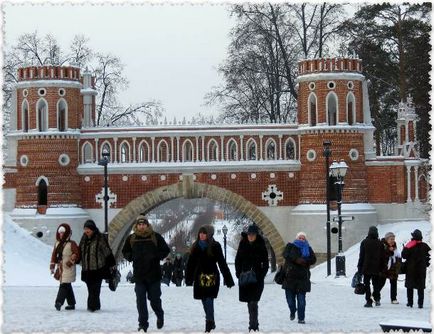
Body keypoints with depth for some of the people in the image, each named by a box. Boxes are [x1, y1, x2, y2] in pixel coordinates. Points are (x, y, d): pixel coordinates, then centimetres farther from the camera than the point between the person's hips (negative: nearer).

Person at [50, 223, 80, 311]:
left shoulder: (71, 244, -6)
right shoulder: (57, 243, 13)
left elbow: (77, 254, -7)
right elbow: (54, 255, 16)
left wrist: (71, 261, -15)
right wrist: (52, 266, 12)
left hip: (68, 268, -7)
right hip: (61, 267, 7)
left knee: (64, 285, -16)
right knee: (67, 286, 11)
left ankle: (59, 302, -24)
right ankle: (71, 304, 18)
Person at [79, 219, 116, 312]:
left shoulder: (100, 238, -5)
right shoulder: (84, 239, 13)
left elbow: (107, 251, -4)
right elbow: (80, 252, 25)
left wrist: (111, 264, -3)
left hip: (98, 268, -6)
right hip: (87, 269, 6)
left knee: (94, 289, -12)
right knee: (91, 289, 10)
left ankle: (92, 306, -15)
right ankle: (96, 306, 19)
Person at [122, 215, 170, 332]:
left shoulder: (155, 237, -3)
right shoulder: (131, 239, 3)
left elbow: (166, 250, 4)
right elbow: (125, 252, 18)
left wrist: (156, 257, -11)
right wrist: (131, 257, -3)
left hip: (154, 274, -1)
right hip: (139, 275, 1)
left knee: (155, 300, 8)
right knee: (141, 301, -1)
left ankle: (160, 315, 36)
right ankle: (143, 324, 6)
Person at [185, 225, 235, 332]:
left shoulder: (215, 246, -6)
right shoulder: (196, 246, 6)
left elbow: (222, 263, -5)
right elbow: (191, 263, 9)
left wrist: (228, 279, -6)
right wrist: (188, 278, 7)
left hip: (212, 276, -5)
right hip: (199, 277, 5)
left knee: (209, 300, -12)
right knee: (204, 300, 11)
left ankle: (209, 322, -10)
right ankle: (211, 323, 24)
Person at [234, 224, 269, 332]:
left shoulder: (261, 246, -4)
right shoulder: (243, 244, 3)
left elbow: (265, 263, -1)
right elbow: (238, 260, 10)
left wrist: (261, 275, -11)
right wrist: (238, 273, 0)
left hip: (257, 277, -3)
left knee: (253, 301, -14)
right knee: (249, 302, 10)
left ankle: (253, 325, -15)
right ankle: (253, 324, 21)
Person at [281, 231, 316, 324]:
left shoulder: (308, 249, 15)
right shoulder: (290, 246, 9)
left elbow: (313, 259, 4)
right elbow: (286, 254, -9)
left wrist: (304, 261, -15)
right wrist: (297, 259, -21)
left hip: (303, 278, 0)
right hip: (290, 276, 0)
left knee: (301, 299, -5)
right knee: (290, 297, 4)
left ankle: (301, 318, 0)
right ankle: (292, 312, 32)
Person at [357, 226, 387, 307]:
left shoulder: (364, 242, -4)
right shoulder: (380, 243, 1)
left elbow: (361, 256, -2)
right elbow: (383, 257, 4)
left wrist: (359, 267, 4)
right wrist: (383, 269, 10)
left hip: (366, 268, -2)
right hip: (376, 269, 2)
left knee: (367, 284, 3)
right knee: (376, 284, 15)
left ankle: (369, 301, -2)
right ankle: (377, 299, 2)